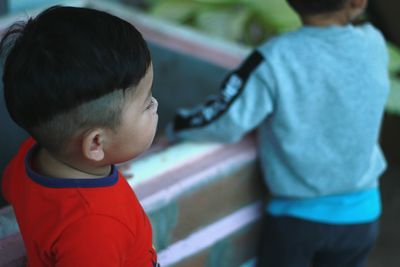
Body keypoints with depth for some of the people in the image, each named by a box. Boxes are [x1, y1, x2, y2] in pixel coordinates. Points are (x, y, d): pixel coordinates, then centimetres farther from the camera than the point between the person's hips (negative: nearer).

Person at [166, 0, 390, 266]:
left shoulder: (276, 59, -22)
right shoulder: (374, 44, -11)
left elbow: (225, 122, -18)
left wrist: (178, 127, -2)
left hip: (296, 213, -3)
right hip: (361, 213, 3)